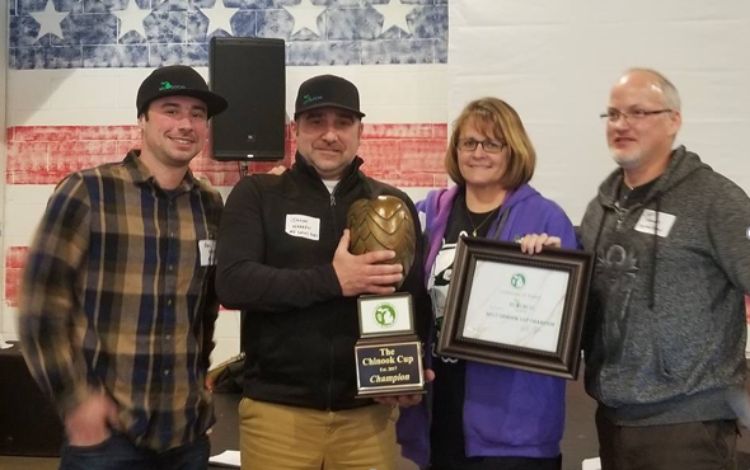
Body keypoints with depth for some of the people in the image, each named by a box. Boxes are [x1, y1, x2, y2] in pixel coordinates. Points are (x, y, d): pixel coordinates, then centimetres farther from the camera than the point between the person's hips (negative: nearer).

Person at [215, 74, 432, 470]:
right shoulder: (256, 195, 1)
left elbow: (417, 299, 7)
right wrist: (332, 280, -18)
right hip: (277, 409, -2)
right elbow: (232, 283, -11)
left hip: (368, 410, 2)